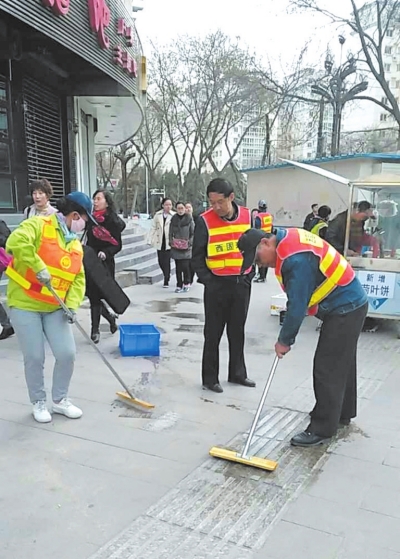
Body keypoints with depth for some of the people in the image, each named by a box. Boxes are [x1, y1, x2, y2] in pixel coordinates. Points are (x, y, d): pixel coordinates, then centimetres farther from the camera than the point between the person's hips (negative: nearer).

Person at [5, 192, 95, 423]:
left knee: (67, 354, 0)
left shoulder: (76, 244, 10)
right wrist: (39, 267, -32)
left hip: (55, 308, 6)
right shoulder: (39, 225, -11)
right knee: (35, 358, 0)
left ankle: (60, 399, 22)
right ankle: (39, 402, 24)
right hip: (25, 304, -6)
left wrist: (72, 305, -10)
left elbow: (78, 278, 5)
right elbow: (16, 242, -30)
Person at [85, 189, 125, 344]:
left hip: (104, 263, -6)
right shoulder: (91, 219, 9)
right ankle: (110, 317, 30)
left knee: (95, 296, -5)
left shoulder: (114, 221, -8)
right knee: (92, 295, 7)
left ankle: (95, 329, 9)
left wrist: (105, 252, -25)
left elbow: (117, 245, -9)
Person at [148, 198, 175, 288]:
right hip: (159, 242, 3)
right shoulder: (157, 215, 7)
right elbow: (153, 228, 10)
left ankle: (166, 281, 6)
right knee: (161, 262, 9)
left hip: (169, 242, -3)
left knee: (167, 261, -6)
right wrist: (150, 240, 6)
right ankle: (167, 276, 34)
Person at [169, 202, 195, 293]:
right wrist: (171, 242, 0)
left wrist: (190, 242, -9)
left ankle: (186, 284, 11)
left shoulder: (189, 219, 0)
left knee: (185, 266, -8)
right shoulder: (173, 219, 7)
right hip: (176, 247, 2)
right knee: (178, 268, 5)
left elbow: (193, 233, 1)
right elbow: (170, 233, 13)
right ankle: (179, 286, 14)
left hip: (186, 248, -2)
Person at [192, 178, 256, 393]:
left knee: (237, 331, 14)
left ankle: (237, 373, 28)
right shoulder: (205, 221, -10)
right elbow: (197, 256, -4)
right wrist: (207, 280, -11)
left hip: (241, 283, 3)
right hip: (217, 285, -3)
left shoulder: (247, 216, -1)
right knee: (213, 333, 5)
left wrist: (250, 274, 4)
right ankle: (210, 378, 16)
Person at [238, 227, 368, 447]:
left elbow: (298, 305, -24)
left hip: (345, 309, -10)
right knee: (342, 363, 22)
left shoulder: (296, 259, -29)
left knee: (327, 369, -5)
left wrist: (284, 340, -12)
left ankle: (322, 429, 5)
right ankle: (342, 413, 38)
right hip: (348, 305, 10)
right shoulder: (287, 239, 2)